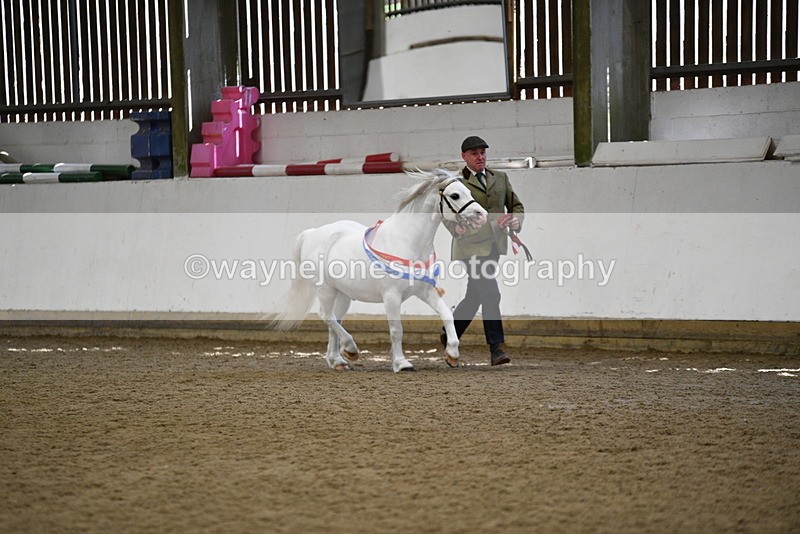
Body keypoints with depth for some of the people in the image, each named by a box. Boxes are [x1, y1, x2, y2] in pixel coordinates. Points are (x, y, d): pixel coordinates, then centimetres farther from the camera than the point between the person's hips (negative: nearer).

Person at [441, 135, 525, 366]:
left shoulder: (500, 178, 15)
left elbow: (516, 205, 17)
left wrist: (515, 219, -6)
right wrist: (455, 227, -18)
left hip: (493, 245, 6)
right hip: (471, 245, -6)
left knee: (475, 295, 14)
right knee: (490, 294, -15)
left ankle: (450, 334, 34)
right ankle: (496, 348, -14)